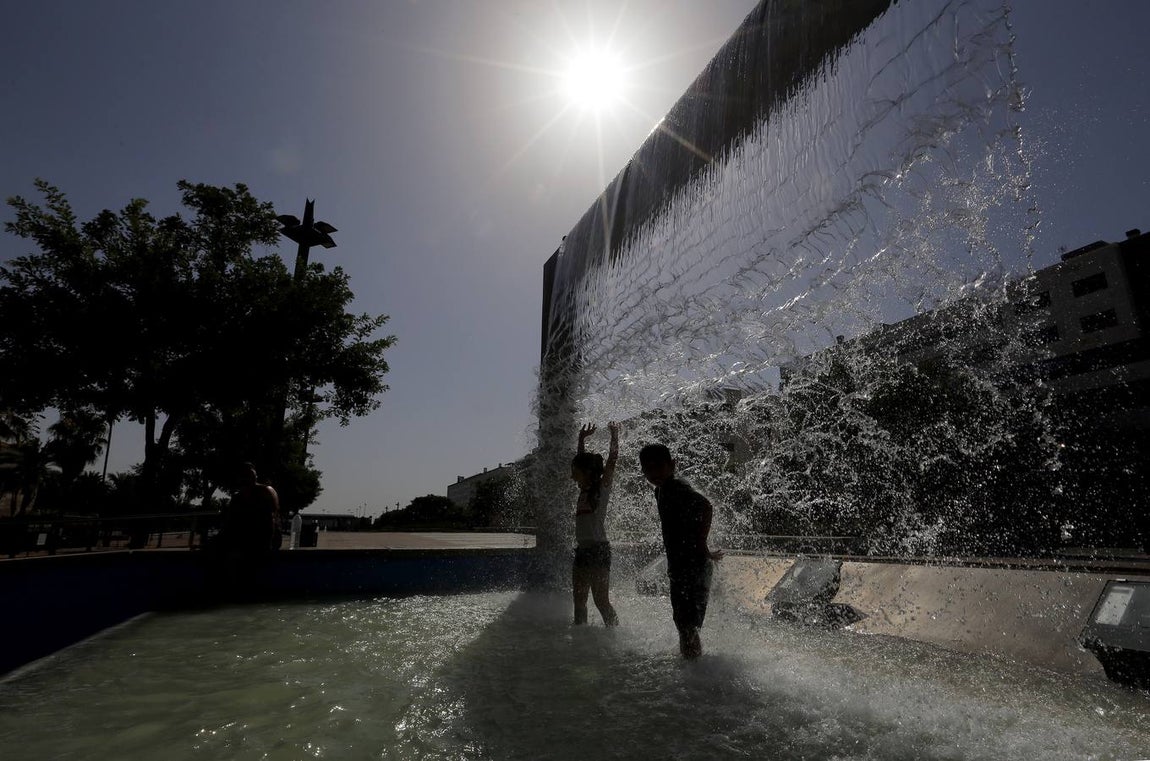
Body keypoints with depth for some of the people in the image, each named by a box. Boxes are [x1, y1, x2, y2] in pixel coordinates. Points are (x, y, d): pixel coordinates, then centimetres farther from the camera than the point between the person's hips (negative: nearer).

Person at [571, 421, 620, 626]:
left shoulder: (602, 487, -4)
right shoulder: (584, 490, 14)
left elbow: (612, 460, -8)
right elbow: (581, 462, 25)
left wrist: (614, 435, -3)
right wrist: (582, 439, 27)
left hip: (598, 549, -7)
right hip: (581, 550, 7)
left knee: (601, 600, -5)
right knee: (579, 600, 9)